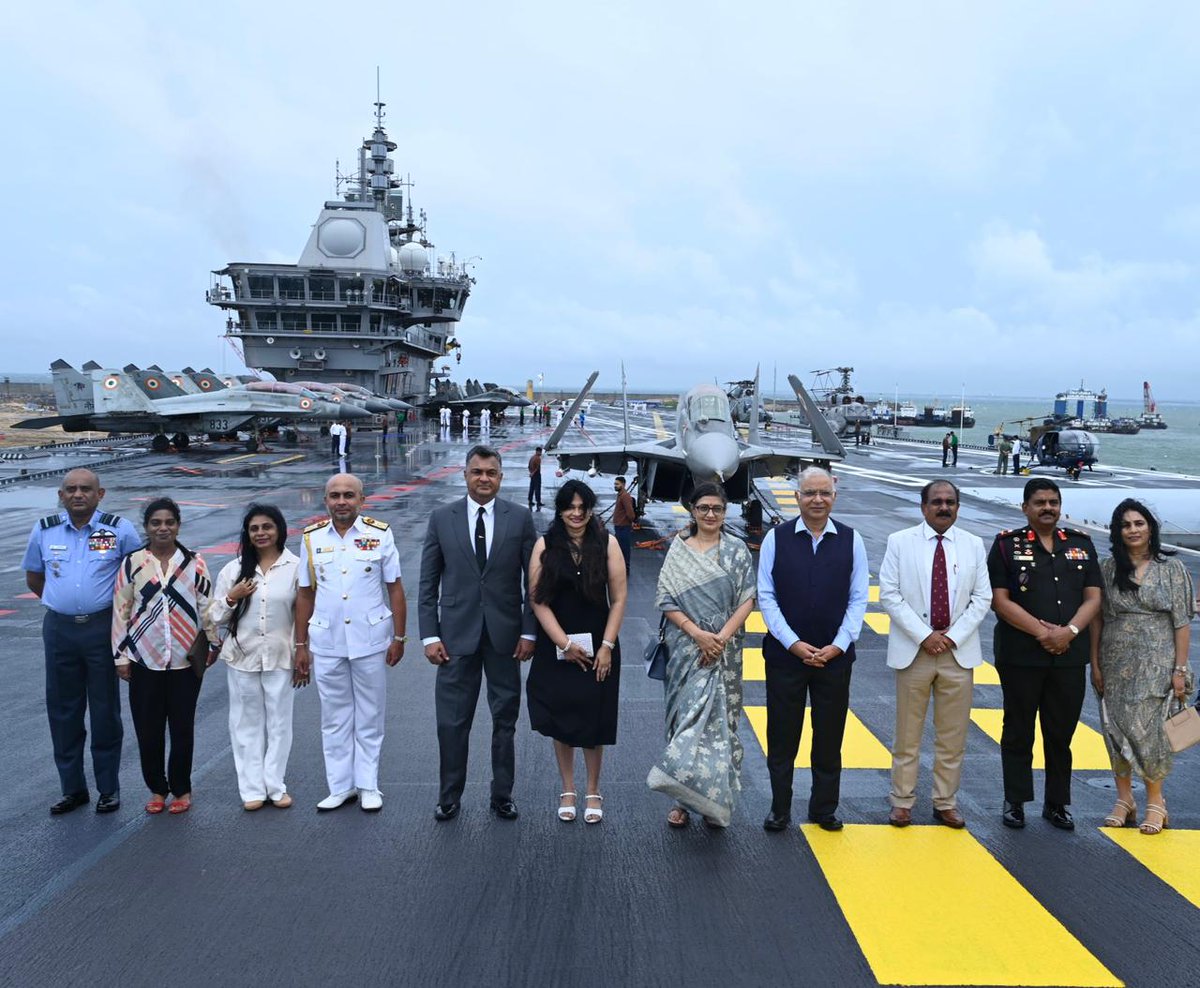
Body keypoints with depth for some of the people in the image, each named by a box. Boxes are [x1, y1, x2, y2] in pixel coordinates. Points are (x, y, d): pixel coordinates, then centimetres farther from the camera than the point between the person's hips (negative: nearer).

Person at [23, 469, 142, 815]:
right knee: (62, 709, 10)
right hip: (58, 628, 3)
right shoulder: (44, 530, 2)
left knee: (105, 709, 6)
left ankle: (109, 788, 18)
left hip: (103, 627, -3)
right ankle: (72, 788, 23)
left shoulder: (120, 530, -6)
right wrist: (62, 602, 13)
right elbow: (33, 578, 16)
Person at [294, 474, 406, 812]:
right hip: (326, 643, 2)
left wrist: (399, 638, -4)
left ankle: (368, 786, 21)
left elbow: (395, 589, -1)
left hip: (371, 641, -2)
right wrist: (301, 646, 6)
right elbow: (305, 595, 7)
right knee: (334, 717, 11)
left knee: (369, 716, 9)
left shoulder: (380, 535, -3)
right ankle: (340, 787, 23)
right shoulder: (312, 538, 2)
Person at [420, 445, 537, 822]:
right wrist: (429, 636, -3)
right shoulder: (442, 518, 1)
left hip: (505, 635, 0)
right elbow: (428, 583, 3)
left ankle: (502, 795, 26)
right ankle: (449, 797, 22)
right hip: (457, 635, 0)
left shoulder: (520, 518, -1)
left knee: (505, 720, 11)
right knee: (451, 721, 5)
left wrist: (529, 632, -4)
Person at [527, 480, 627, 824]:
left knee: (593, 719, 7)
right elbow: (538, 600, -6)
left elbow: (618, 598, -3)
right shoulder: (546, 545, -3)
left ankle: (593, 792, 26)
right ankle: (568, 790, 26)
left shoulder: (606, 543, -4)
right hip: (555, 649, 1)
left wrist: (607, 647, -8)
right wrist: (565, 644, -11)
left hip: (598, 647, 0)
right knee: (561, 719, 9)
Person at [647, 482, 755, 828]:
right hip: (686, 648, 0)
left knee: (720, 718, 3)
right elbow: (666, 600, -2)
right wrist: (697, 633, -14)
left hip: (725, 650, 0)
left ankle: (715, 798, 15)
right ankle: (684, 798, 13)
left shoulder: (737, 550, 3)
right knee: (687, 714, 3)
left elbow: (747, 599, -3)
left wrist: (721, 637, -14)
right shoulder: (678, 550, 3)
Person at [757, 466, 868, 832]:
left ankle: (824, 809, 28)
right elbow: (766, 596, -4)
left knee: (829, 737, 12)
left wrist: (838, 645, -9)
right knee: (782, 736, 9)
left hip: (835, 655, 1)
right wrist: (794, 644, -11)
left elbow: (858, 599, 1)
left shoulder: (851, 540, 0)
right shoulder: (776, 538, -3)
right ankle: (779, 810, 24)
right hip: (785, 652, -1)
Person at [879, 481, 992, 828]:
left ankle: (946, 803, 22)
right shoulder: (900, 542, -1)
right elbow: (889, 595, -5)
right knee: (908, 733, 6)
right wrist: (924, 636, -12)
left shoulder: (974, 545, 6)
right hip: (913, 649, -2)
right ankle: (902, 802, 17)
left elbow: (982, 598, 4)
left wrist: (953, 637, -8)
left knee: (953, 735, 9)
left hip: (959, 651, 2)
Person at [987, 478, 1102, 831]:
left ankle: (1057, 803, 24)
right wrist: (1041, 632, -16)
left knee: (1061, 732, 10)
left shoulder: (1081, 544, 9)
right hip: (1020, 654, -3)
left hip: (1069, 655, 3)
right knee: (1018, 732, 7)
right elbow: (999, 600, -9)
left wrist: (1069, 631, -11)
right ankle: (1015, 802, 18)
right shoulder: (1007, 544, -2)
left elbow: (1093, 598, 5)